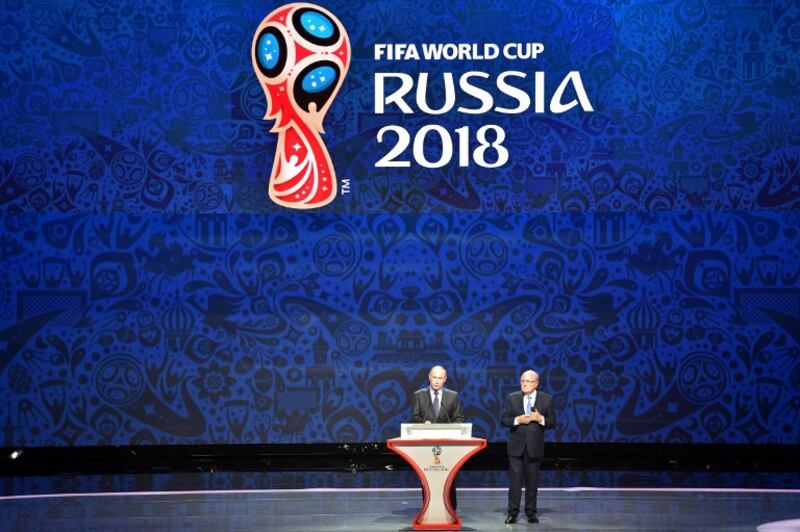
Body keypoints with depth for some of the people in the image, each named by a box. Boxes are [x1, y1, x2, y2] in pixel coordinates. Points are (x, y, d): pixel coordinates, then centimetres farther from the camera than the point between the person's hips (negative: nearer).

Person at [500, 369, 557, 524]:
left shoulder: (546, 399, 2)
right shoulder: (512, 398, 3)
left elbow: (553, 423, 2)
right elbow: (503, 420, 2)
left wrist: (541, 419, -16)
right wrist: (517, 420, -15)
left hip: (535, 447, 0)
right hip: (516, 446, 0)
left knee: (532, 481, 6)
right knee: (515, 480, -2)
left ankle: (531, 513, 15)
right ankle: (513, 513, 2)